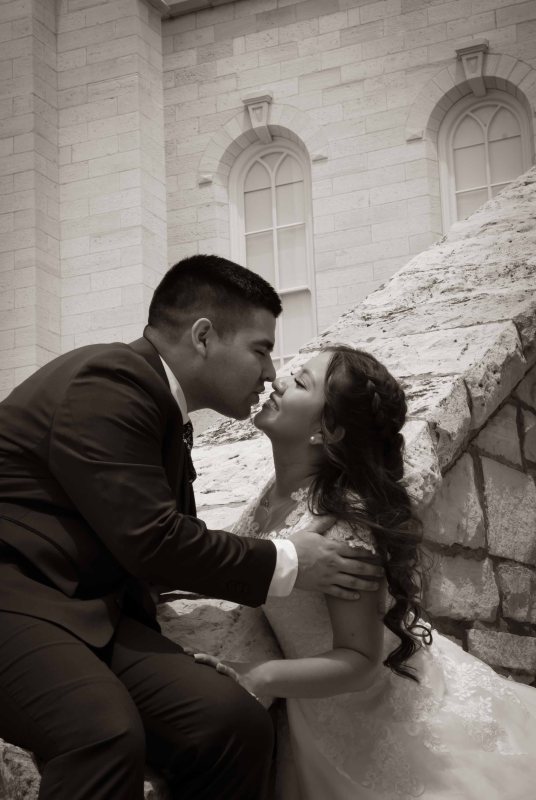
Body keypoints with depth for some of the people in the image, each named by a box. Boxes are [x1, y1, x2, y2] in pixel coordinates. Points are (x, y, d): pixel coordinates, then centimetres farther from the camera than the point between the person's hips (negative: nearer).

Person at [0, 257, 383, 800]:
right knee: (106, 730, -37)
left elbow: (177, 540, 24)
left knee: (237, 725, -16)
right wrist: (287, 566, -7)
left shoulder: (160, 406, 17)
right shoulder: (107, 383, -13)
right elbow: (151, 540, -17)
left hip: (92, 609, 8)